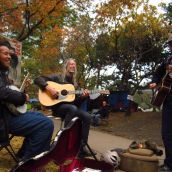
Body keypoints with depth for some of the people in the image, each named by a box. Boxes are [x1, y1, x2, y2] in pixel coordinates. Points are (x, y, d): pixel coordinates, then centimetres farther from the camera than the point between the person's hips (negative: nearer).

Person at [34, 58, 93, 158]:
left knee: (87, 116, -20)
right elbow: (38, 79, -7)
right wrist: (49, 88, -21)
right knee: (72, 108, -38)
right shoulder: (57, 77, 3)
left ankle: (82, 147, -17)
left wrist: (83, 96, -6)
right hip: (57, 106, -6)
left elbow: (76, 103, 14)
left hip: (71, 108, 6)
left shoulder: (75, 84, 19)